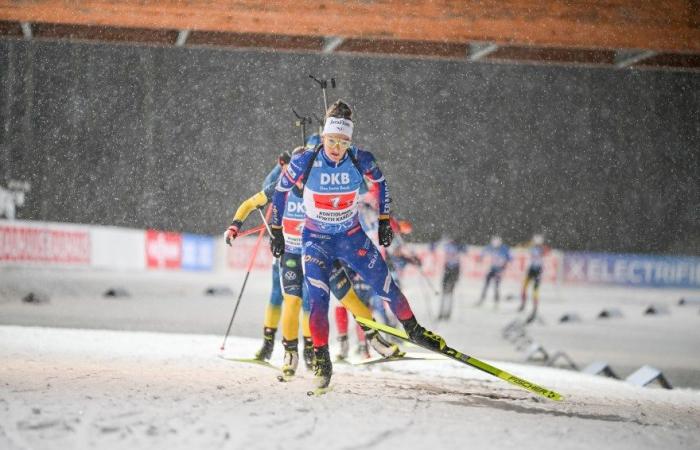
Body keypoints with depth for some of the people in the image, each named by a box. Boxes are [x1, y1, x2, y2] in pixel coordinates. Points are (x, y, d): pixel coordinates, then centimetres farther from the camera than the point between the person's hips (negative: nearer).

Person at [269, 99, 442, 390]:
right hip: (316, 240, -2)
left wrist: (384, 221, 7)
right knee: (318, 299, -18)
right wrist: (276, 232, 0)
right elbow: (280, 192, -4)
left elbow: (379, 182, 5)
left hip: (352, 237, 2)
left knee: (386, 287, 6)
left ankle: (414, 330, 31)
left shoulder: (361, 161, -17)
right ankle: (321, 361, -8)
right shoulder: (303, 163, -21)